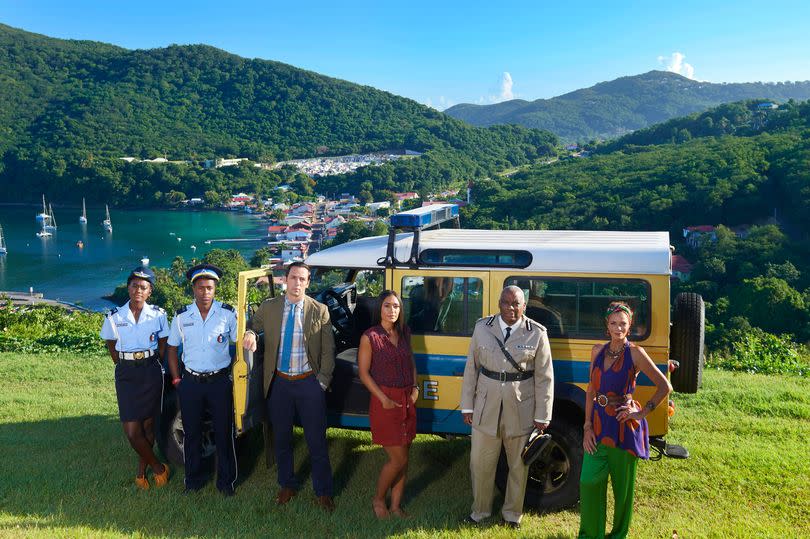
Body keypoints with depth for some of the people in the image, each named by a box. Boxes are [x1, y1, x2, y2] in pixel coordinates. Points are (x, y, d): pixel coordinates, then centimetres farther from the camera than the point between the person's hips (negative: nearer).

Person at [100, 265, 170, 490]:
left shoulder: (158, 315, -1)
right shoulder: (114, 317, -1)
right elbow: (112, 350, 10)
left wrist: (150, 366, 4)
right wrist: (127, 367, 6)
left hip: (151, 372, 0)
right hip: (126, 374, 0)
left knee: (148, 425, 6)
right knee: (131, 430, -5)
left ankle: (141, 471, 24)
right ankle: (157, 467, 13)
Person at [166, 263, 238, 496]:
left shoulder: (227, 313, -4)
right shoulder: (181, 316, 1)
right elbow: (172, 349, 10)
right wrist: (176, 380, 5)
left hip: (220, 380, -1)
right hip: (191, 381, 2)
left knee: (224, 433, 5)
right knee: (192, 433, 11)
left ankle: (226, 481, 20)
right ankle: (193, 478, 27)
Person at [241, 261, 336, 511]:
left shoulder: (319, 311, -4)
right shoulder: (268, 307, 0)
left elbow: (328, 350, 0)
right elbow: (253, 324, 14)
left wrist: (323, 381, -5)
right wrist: (249, 334, -11)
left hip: (309, 383, -2)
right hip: (279, 382, 2)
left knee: (316, 440, 4)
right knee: (281, 438, 15)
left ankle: (323, 491, 19)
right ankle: (287, 486, 33)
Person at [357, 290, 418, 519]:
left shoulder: (404, 333, 7)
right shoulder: (370, 337, -10)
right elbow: (364, 373, -9)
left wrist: (415, 388, 3)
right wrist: (383, 399, -14)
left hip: (407, 400, 6)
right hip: (385, 401, -6)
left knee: (403, 458, 10)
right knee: (398, 459, -4)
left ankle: (396, 505, 24)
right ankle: (378, 499, 20)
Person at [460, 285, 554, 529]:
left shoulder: (537, 333, -5)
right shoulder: (482, 328, 0)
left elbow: (544, 378, -3)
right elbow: (471, 368, 4)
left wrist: (542, 416, -3)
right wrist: (467, 406, 3)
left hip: (521, 410, -1)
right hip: (486, 407, 1)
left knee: (519, 465, 13)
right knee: (480, 463, 10)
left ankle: (512, 513, 33)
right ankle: (480, 510, 32)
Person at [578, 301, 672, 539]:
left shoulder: (635, 353, -8)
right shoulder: (598, 351, 6)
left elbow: (664, 386, -8)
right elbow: (591, 390, 7)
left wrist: (642, 413, -11)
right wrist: (587, 426, 1)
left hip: (623, 426, -4)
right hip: (598, 422, 4)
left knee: (622, 485, 9)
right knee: (589, 481, 1)